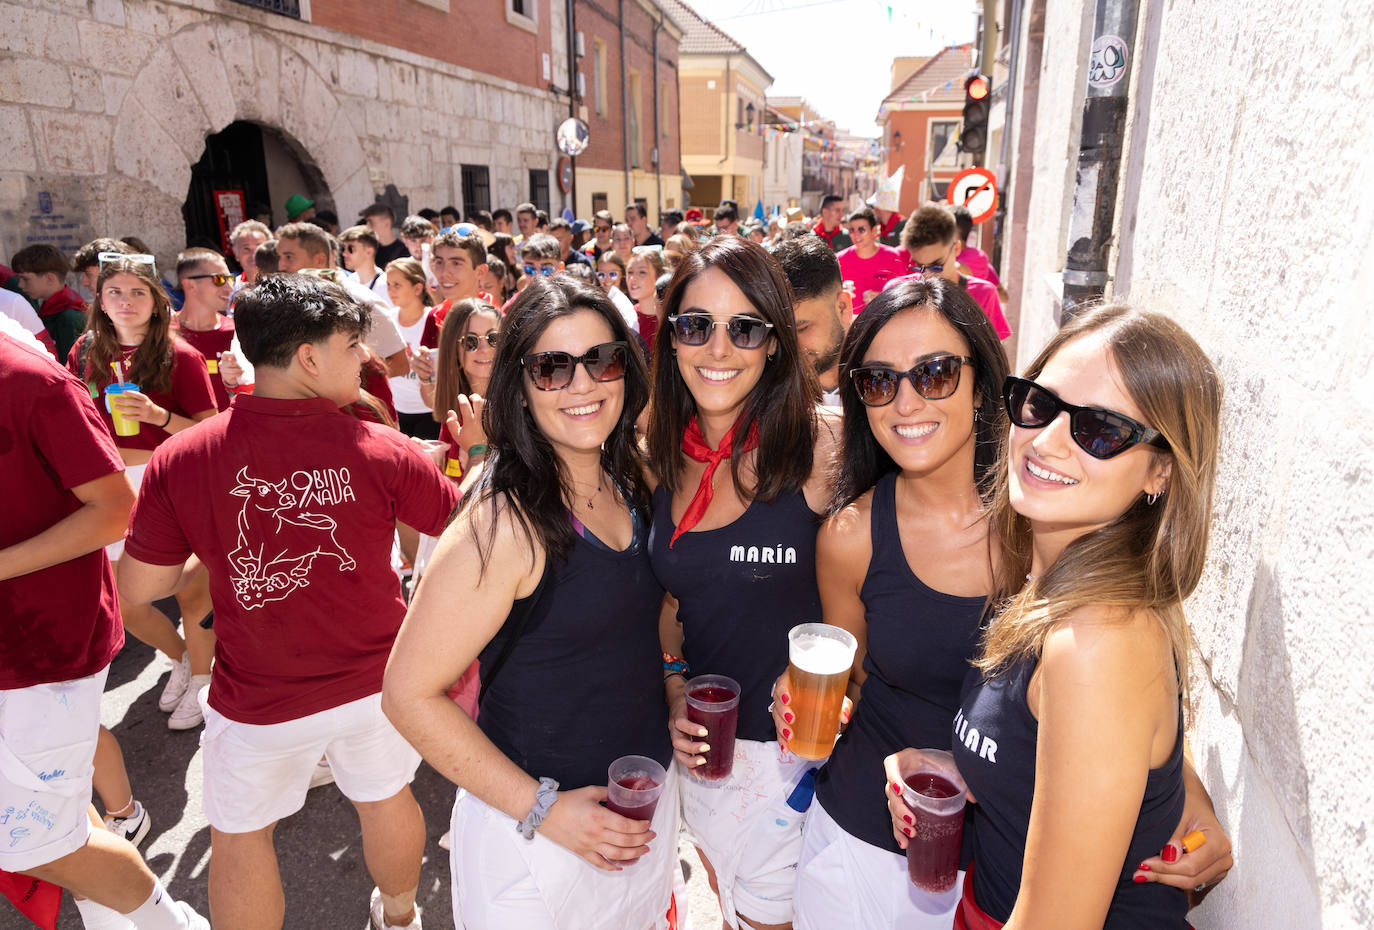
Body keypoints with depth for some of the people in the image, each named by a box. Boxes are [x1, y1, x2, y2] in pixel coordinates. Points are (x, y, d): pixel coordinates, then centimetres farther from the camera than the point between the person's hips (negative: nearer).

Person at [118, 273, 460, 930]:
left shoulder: (180, 459, -18)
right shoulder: (384, 452, -19)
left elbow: (138, 586, -8)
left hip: (257, 703, 0)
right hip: (376, 683, 1)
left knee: (240, 834, 24)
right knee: (385, 797, 26)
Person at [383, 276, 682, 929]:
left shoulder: (630, 486, -3)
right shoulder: (505, 525, -25)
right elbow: (409, 693, -21)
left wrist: (678, 717, 0)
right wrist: (543, 810, -20)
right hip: (534, 836, -6)